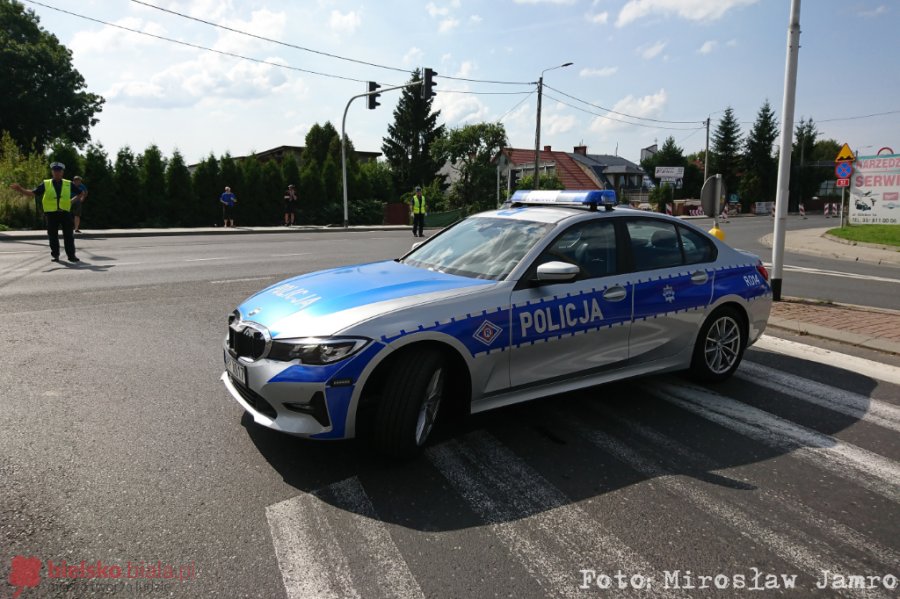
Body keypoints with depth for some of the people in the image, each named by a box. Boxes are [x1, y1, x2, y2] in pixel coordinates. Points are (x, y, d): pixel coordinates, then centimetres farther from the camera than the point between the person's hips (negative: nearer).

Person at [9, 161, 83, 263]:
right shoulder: (45, 184, 4)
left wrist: (73, 201, 3)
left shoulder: (68, 184, 6)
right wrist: (20, 189, -12)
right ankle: (55, 255, 15)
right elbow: (32, 193, 1)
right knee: (53, 236, 5)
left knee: (69, 235, -1)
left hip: (65, 213, 0)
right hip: (51, 214, 0)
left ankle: (71, 255, 3)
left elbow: (80, 193, 14)